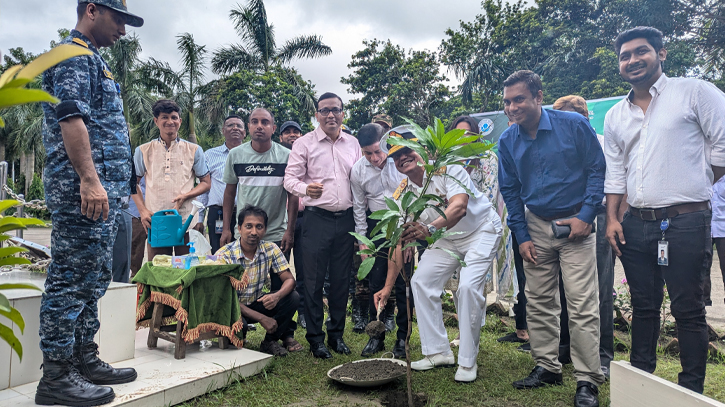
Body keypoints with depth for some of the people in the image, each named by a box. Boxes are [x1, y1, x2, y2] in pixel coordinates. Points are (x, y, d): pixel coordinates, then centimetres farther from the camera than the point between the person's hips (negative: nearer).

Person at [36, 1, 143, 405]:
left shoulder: (92, 59, 26)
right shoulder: (74, 54, -5)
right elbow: (71, 117, -18)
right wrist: (89, 179, -25)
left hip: (102, 188, 10)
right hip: (84, 188, -10)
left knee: (92, 280, 12)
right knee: (72, 279, -6)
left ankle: (85, 360, 21)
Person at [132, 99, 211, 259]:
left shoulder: (194, 150, 8)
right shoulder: (143, 151, 10)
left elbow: (206, 183, 9)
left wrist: (185, 196, -8)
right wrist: (143, 210, 0)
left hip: (186, 222, 0)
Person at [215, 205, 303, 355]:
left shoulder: (271, 249, -8)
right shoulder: (224, 255, -20)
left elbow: (289, 279, -9)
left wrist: (277, 296, -35)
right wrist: (261, 318, -29)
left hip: (257, 304, 4)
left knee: (293, 297, -19)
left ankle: (270, 340, 1)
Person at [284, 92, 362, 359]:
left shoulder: (353, 144, 12)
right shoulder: (304, 144, 1)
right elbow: (290, 179, -3)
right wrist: (305, 188, -26)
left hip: (346, 219, 4)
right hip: (317, 218, -3)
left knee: (341, 279, 10)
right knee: (314, 280, 0)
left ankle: (336, 334, 23)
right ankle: (315, 338, 13)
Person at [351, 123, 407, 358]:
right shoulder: (358, 171, -5)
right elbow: (359, 207, 6)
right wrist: (362, 241, 4)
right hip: (377, 225, 2)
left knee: (403, 283, 1)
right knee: (376, 282, 5)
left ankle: (403, 337, 16)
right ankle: (376, 336, 19)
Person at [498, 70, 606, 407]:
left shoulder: (574, 125, -10)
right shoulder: (507, 141, 2)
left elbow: (598, 169, -4)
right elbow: (510, 190, 8)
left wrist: (586, 215, -13)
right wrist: (521, 236, 3)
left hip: (575, 223, -4)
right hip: (536, 225, 4)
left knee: (582, 304, -6)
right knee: (538, 302, 8)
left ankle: (588, 380, 5)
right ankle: (547, 367, 23)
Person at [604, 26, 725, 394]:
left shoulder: (694, 92, -2)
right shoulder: (615, 116, 14)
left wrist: (695, 185, 2)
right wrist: (611, 218, 6)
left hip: (686, 222, -5)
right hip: (637, 225, 5)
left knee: (687, 308, 3)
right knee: (643, 306, 13)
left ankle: (691, 390, 17)